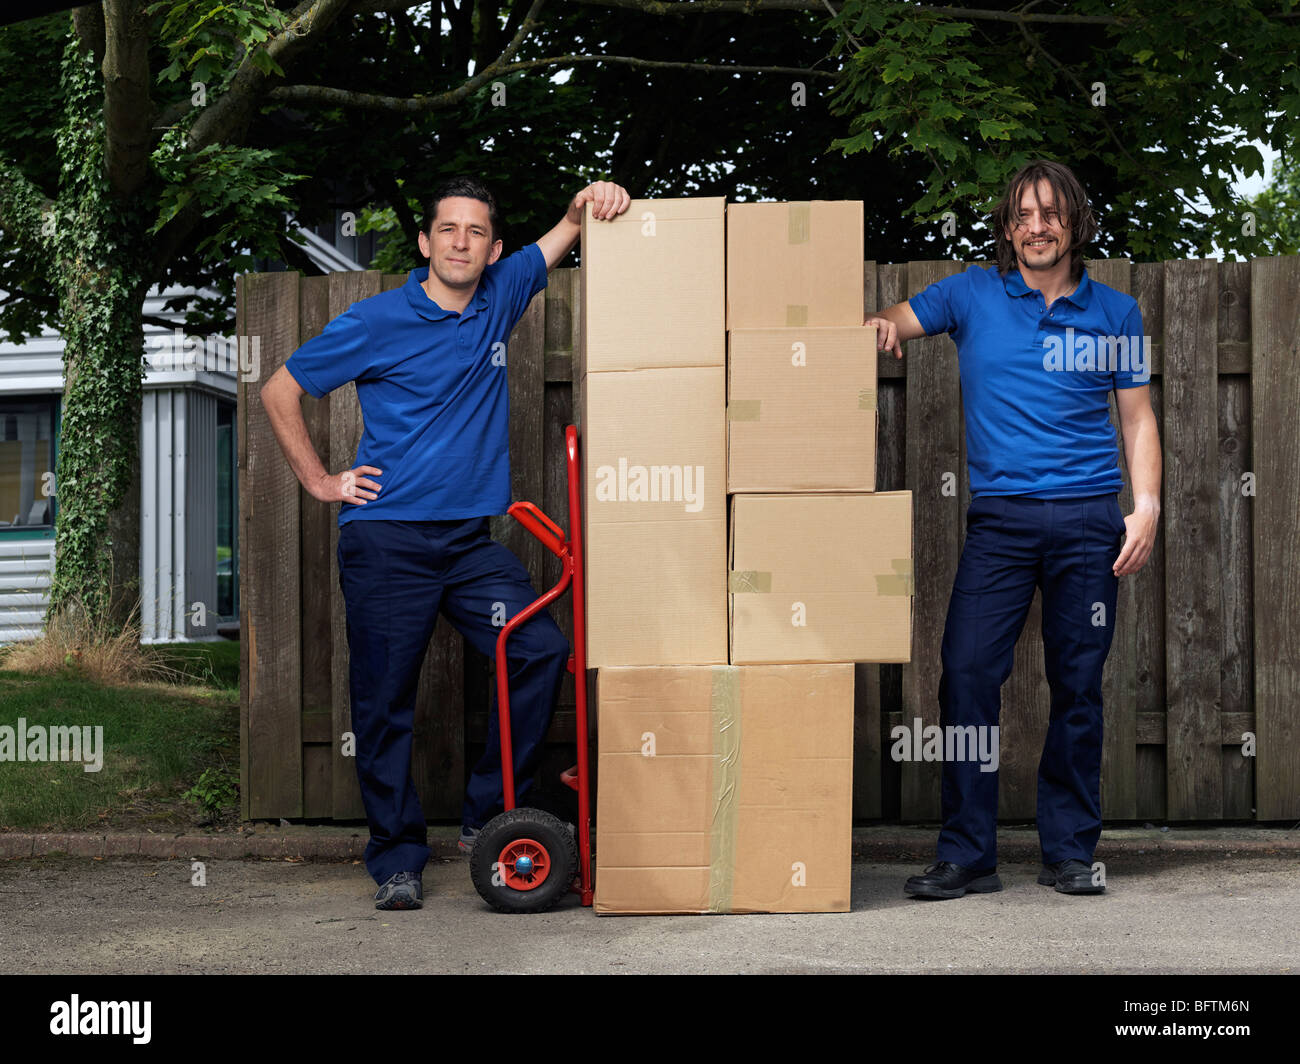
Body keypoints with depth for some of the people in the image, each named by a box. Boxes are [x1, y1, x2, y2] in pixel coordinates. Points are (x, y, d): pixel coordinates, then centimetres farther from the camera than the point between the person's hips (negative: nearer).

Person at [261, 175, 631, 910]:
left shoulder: (498, 299, 6)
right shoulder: (379, 321, -5)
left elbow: (566, 236, 18)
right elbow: (280, 392, 4)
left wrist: (589, 203, -5)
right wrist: (320, 482, 2)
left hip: (470, 538, 4)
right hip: (386, 538, -4)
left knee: (542, 651, -13)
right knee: (385, 702, -1)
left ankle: (487, 818, 0)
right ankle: (398, 859, 12)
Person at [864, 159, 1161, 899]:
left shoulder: (1115, 313, 10)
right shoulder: (973, 297, 9)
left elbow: (1139, 417, 12)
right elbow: (892, 324, 8)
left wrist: (1147, 506, 0)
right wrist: (884, 328, -17)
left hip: (1090, 519, 1)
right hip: (1001, 517, 0)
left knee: (1079, 686, 3)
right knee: (967, 676, -10)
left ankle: (1071, 852, 13)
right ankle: (967, 856, -3)